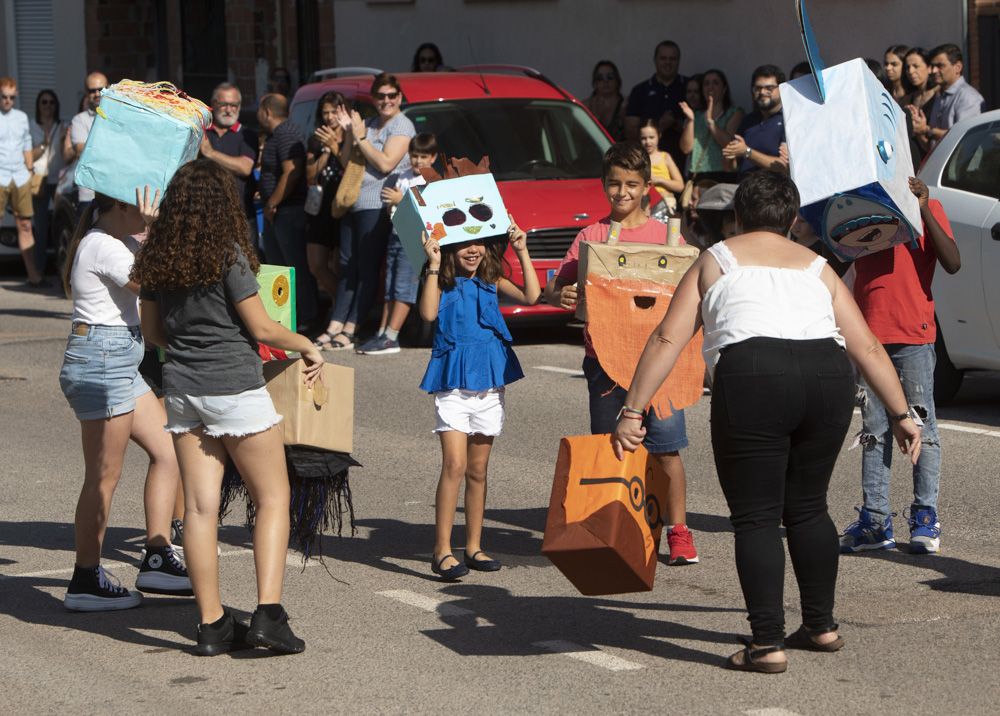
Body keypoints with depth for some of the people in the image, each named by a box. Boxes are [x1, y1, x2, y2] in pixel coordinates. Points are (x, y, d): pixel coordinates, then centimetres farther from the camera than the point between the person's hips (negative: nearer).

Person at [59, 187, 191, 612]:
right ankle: (86, 582, 3)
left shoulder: (117, 242, 14)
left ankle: (157, 559, 17)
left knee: (167, 450, 12)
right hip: (100, 363, -11)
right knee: (103, 477, -4)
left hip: (118, 366, 11)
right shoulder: (104, 247, -17)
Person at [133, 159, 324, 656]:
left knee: (200, 506, 6)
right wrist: (307, 346, 7)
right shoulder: (228, 255, -12)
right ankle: (268, 613, -9)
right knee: (273, 499, 3)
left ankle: (211, 624, 7)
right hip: (235, 387, -5)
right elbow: (260, 327, -9)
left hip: (182, 387, 5)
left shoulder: (157, 260, 4)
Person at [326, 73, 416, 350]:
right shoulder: (368, 124, 19)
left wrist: (360, 138, -9)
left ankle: (349, 331, -7)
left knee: (367, 268, -6)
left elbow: (386, 163, -15)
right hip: (354, 203, 8)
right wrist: (350, 134, 2)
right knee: (347, 265, 5)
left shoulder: (401, 125, -4)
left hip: (378, 205, -8)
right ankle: (335, 326, 5)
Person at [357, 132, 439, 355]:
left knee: (403, 287, -10)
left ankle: (390, 338, -14)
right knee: (390, 288, 6)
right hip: (397, 235, 7)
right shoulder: (404, 177, 18)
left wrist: (401, 200, -14)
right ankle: (382, 334, 6)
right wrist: (391, 203, -1)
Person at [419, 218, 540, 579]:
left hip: (489, 383, 4)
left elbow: (530, 297, -6)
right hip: (452, 384, -4)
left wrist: (522, 253, -8)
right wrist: (434, 267, -23)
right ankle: (442, 550, -12)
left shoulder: (492, 284, 7)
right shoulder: (444, 283, -2)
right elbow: (428, 313, -21)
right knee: (454, 465, -14)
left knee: (478, 470, 11)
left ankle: (474, 546, 20)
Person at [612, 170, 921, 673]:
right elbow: (867, 348, 21)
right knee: (807, 507, 21)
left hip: (752, 377, -3)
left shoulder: (714, 261, 20)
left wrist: (632, 413, 9)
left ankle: (768, 644, -3)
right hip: (828, 376, 4)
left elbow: (667, 340, 10)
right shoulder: (817, 268, 27)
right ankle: (821, 626, 29)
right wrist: (902, 415, 23)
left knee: (755, 518, 2)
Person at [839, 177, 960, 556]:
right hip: (868, 335, 5)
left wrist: (924, 210, -18)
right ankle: (875, 520, 10)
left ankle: (925, 520, 1)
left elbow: (952, 264, -12)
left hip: (914, 338, -5)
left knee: (920, 426, -2)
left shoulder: (927, 208, 1)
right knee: (874, 431, 7)